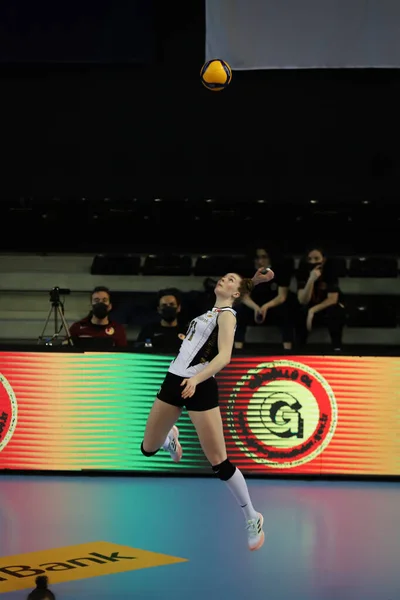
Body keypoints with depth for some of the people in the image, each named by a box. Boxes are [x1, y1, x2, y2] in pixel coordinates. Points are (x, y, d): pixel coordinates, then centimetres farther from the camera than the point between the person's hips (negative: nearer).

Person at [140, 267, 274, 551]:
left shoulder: (227, 315, -6)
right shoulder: (211, 311, 16)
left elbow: (224, 356, -22)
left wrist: (196, 379, -35)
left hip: (200, 388, -7)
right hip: (174, 381, 7)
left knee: (220, 463, -7)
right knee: (148, 448, 15)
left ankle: (252, 518, 6)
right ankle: (171, 437, 51)